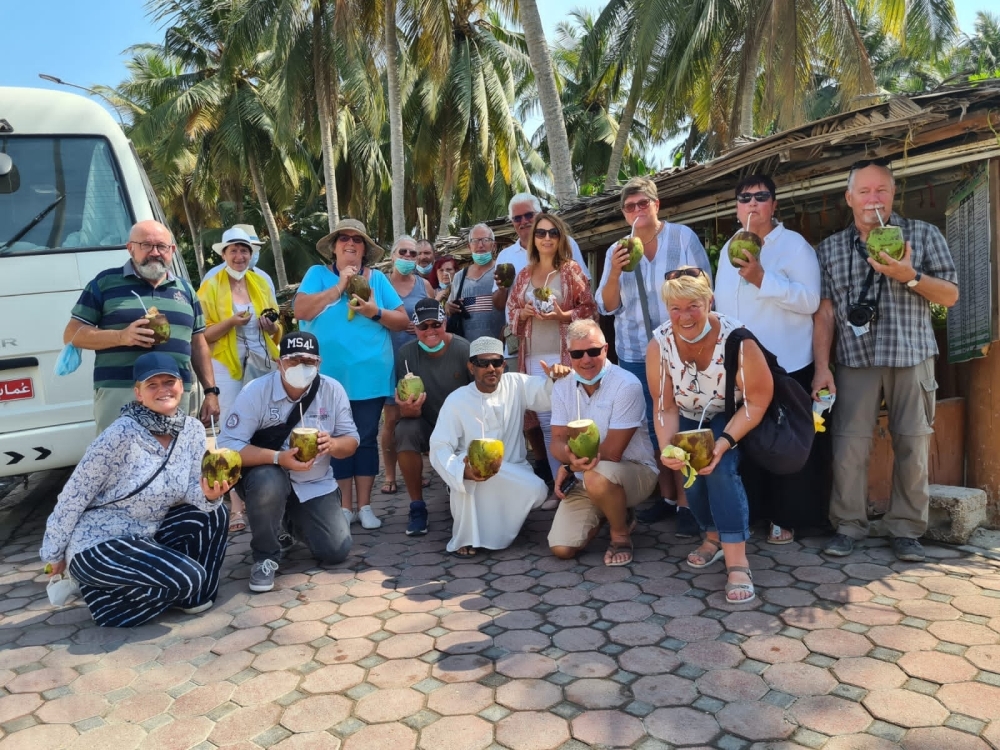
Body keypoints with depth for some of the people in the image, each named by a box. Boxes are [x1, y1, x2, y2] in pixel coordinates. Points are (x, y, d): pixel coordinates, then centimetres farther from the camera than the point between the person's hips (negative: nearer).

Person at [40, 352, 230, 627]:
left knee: (214, 513, -13)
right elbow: (74, 495, -13)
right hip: (96, 546, -6)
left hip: (145, 539, 6)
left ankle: (194, 594, 5)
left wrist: (209, 493, -28)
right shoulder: (122, 434, -21)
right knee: (184, 577, -23)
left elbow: (194, 491, -4)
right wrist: (54, 554, -5)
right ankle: (104, 595, 1)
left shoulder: (193, 430, -3)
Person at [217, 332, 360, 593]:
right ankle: (265, 557, -10)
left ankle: (293, 524, 26)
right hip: (268, 478, -2)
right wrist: (278, 457, -37)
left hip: (316, 484, 3)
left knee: (336, 551, -9)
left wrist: (332, 444, -30)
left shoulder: (333, 390, -10)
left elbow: (351, 441, -5)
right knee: (269, 482, -38)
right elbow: (228, 445, -23)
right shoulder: (256, 391, -18)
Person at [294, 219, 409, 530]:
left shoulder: (377, 278, 9)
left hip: (370, 374, 1)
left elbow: (403, 320, 6)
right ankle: (345, 506, 17)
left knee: (366, 439, 5)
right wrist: (339, 286, -11)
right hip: (330, 376, 0)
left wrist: (375, 312, -12)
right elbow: (301, 310, -10)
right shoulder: (317, 274, 6)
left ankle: (364, 505, 15)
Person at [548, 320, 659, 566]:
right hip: (584, 479, 5)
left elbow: (611, 453, -20)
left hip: (634, 471, -5)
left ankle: (621, 534, -8)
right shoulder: (563, 387, 0)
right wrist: (572, 456, -28)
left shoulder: (627, 385, -19)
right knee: (562, 549, -9)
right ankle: (604, 513, 21)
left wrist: (569, 466, -13)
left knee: (597, 476, -39)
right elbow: (558, 441, -5)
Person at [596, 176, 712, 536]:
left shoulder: (683, 236, -1)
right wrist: (614, 273, -14)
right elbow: (607, 307, 3)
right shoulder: (617, 251, 8)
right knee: (652, 425, 9)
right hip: (635, 353, 4)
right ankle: (667, 496, 20)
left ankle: (687, 503, 5)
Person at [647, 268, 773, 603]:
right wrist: (667, 448, -32)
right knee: (692, 474, -17)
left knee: (720, 467, -28)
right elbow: (665, 407, -14)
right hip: (691, 420, 3)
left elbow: (758, 400, -23)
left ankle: (737, 562, -24)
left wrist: (724, 442, -35)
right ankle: (714, 535, 17)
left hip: (732, 417, -3)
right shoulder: (659, 344, -20)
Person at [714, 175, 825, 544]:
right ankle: (747, 511, 24)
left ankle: (785, 519, 14)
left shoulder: (794, 244, -5)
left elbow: (810, 300, -18)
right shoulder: (728, 249, 15)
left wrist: (761, 278, -23)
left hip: (786, 366, -6)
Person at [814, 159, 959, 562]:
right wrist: (821, 366, -3)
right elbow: (825, 311, 5)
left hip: (912, 356, 0)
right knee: (849, 443, -5)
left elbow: (950, 295, 5)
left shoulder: (923, 234, 6)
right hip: (856, 359, 0)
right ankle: (848, 525, 8)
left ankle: (906, 529, 14)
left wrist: (910, 276, -14)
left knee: (912, 444, 2)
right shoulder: (830, 248, 9)